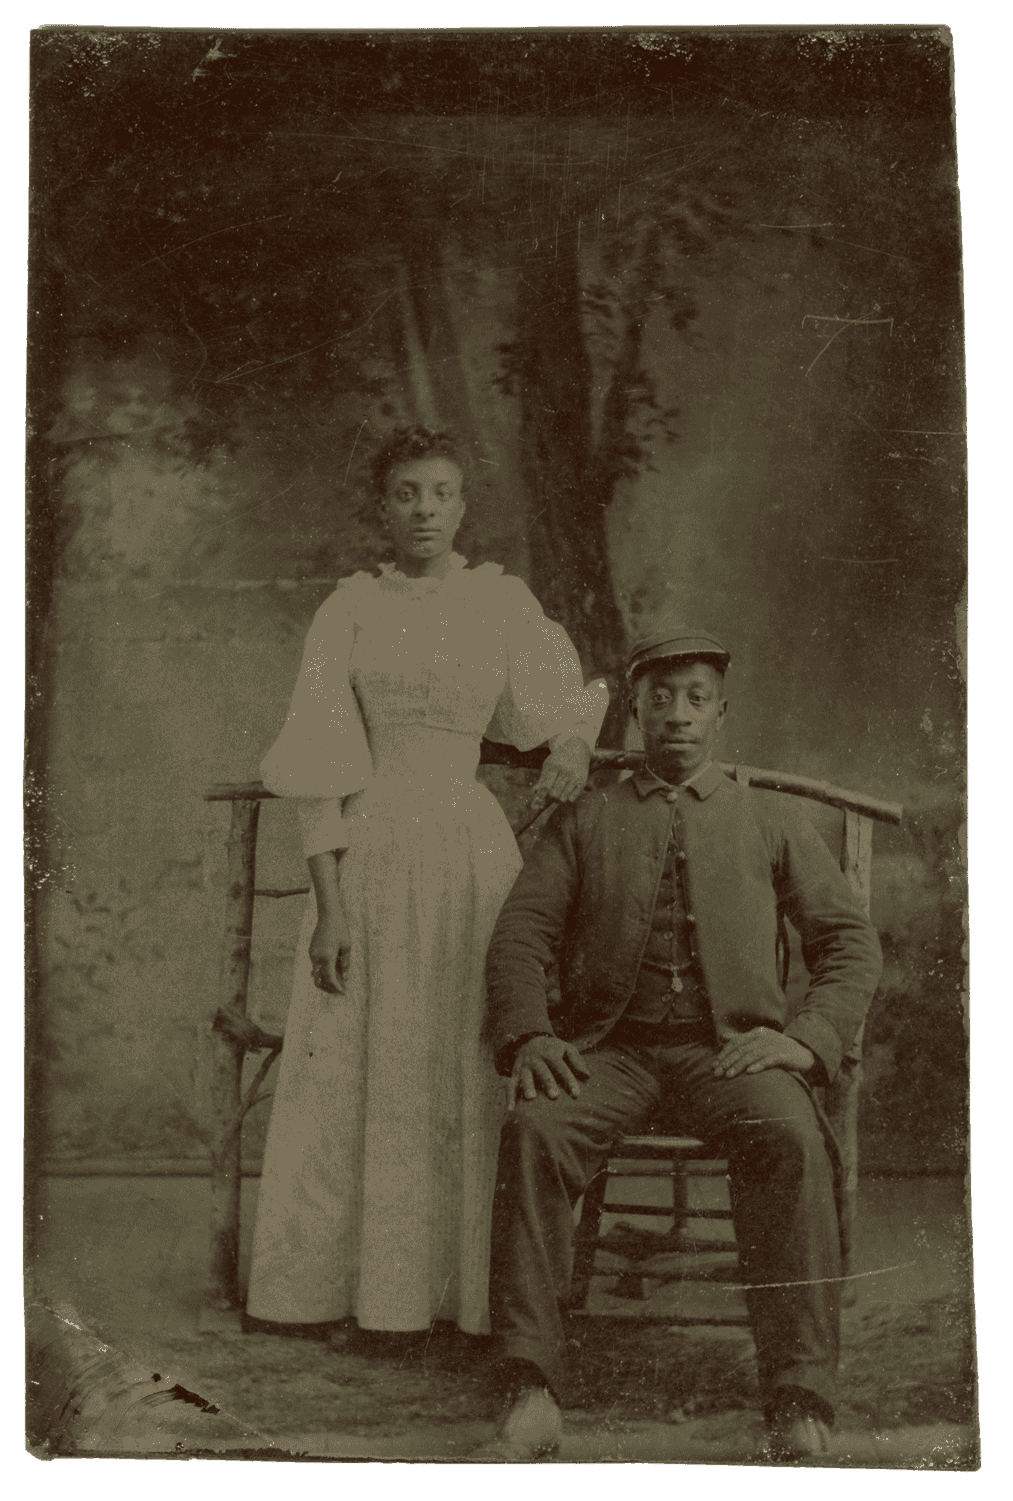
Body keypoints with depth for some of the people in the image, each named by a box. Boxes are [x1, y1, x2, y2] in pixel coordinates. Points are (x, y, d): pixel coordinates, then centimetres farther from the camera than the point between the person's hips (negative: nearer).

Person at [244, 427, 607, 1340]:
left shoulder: (501, 600, 6)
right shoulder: (350, 607, 3)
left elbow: (563, 700, 18)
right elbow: (323, 769, -2)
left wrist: (574, 746, -7)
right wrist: (329, 902, -9)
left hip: (471, 851, 0)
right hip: (371, 853, 0)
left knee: (466, 1070, 3)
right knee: (350, 1067, 5)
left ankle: (464, 1290, 14)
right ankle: (328, 1281, 17)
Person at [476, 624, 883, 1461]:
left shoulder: (769, 824, 21)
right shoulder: (584, 821, 21)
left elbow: (851, 941, 14)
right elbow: (520, 935, 11)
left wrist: (807, 1037, -6)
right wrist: (527, 1035, -9)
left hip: (730, 1048, 0)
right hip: (611, 1047, 1)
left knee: (792, 1138, -34)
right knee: (535, 1128, -32)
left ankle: (801, 1416, -32)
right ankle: (533, 1402, -30)